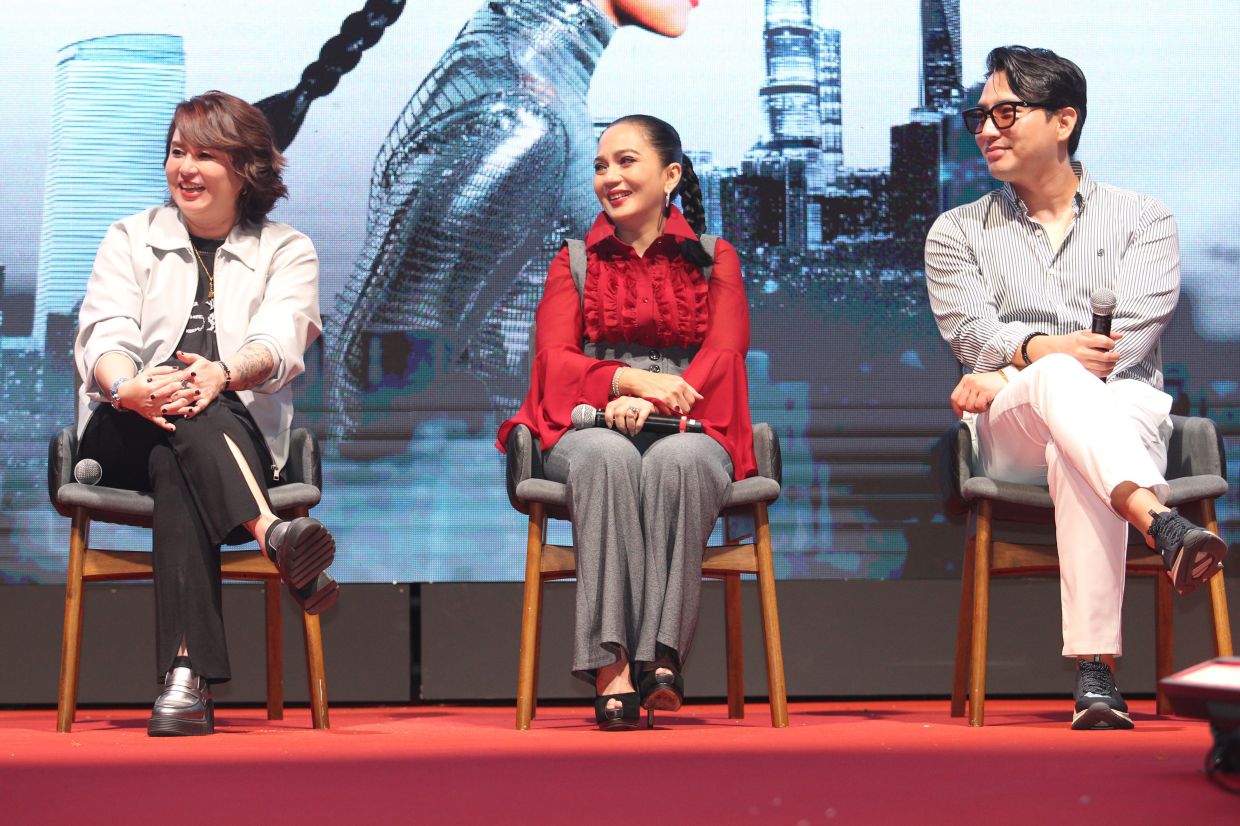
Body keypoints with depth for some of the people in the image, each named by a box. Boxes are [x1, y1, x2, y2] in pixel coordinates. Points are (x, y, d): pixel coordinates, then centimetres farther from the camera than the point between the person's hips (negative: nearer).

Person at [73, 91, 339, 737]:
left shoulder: (287, 252, 12)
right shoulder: (131, 238, 17)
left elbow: (279, 343, -9)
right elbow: (102, 333, -3)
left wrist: (223, 375, -35)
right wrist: (128, 386, -30)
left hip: (241, 436, 0)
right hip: (123, 439, 1)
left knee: (176, 470, -38)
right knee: (176, 409, -36)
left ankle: (186, 679, -56)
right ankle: (274, 538, -62)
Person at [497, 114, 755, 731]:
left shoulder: (714, 259, 17)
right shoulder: (575, 262, 20)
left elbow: (725, 355, 1)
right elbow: (554, 360, 5)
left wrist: (655, 401, -19)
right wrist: (631, 379, -16)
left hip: (686, 428, 0)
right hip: (589, 425, 1)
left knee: (676, 460, -38)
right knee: (607, 456, -37)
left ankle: (661, 654, -43)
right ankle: (611, 666, -46)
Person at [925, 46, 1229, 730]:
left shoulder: (1142, 220, 15)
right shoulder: (958, 232, 20)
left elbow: (1130, 332, -3)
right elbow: (971, 333, 2)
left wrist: (1005, 373, -13)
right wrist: (1040, 351, -22)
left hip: (1124, 412, 0)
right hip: (1010, 437, 0)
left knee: (1076, 455, -40)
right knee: (1060, 379, -38)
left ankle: (1095, 673, -52)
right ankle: (1162, 524, -64)